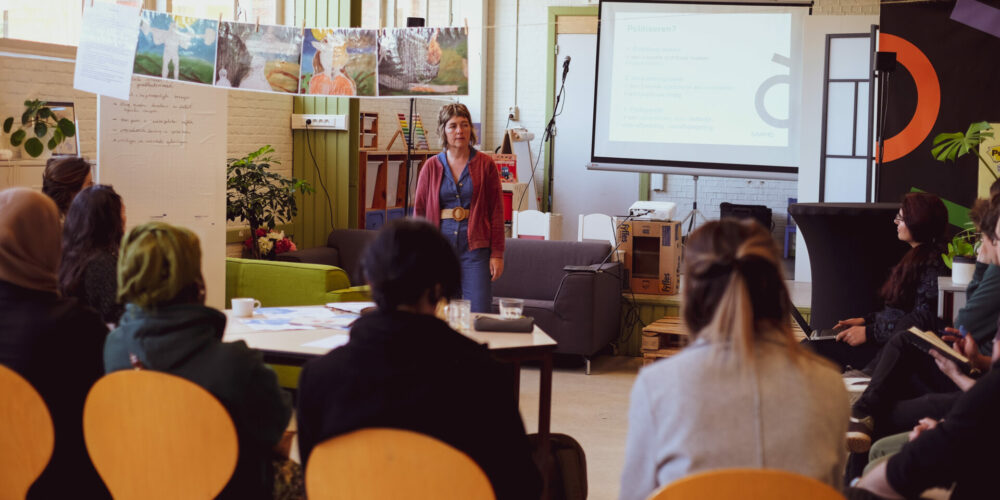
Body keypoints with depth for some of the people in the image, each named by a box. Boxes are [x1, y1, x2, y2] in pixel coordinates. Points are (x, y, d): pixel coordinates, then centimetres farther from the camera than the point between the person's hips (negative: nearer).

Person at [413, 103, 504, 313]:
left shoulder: (485, 165, 2)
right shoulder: (431, 166, 7)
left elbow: (496, 211, 1)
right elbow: (419, 210, 9)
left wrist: (497, 254, -4)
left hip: (475, 248, -2)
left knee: (479, 313, -7)